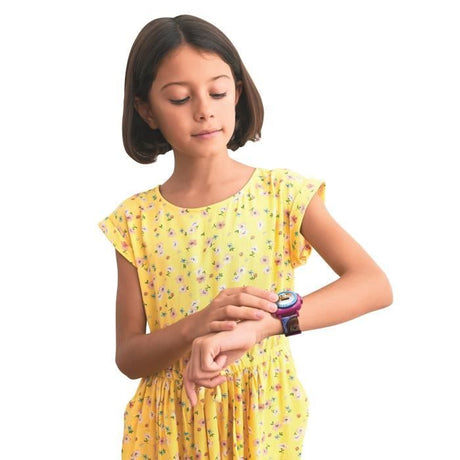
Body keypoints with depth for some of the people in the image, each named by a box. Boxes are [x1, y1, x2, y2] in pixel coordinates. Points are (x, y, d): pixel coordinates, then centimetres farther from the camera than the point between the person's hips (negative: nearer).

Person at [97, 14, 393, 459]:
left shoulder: (283, 194, -10)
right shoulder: (136, 220, -6)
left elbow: (376, 285, -21)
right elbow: (128, 357, -5)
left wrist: (259, 324, -34)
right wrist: (195, 325, -26)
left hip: (264, 416, -1)